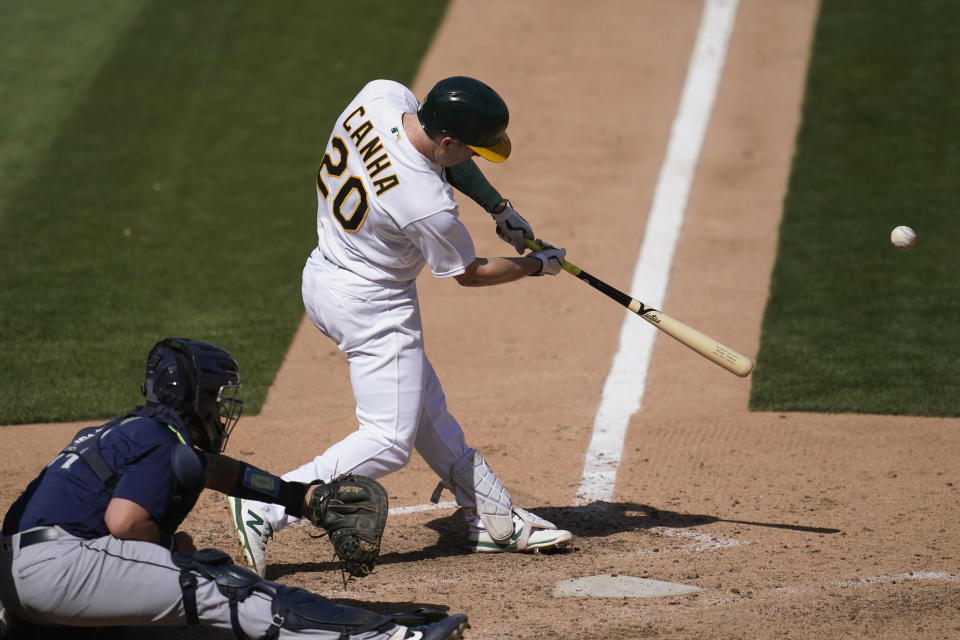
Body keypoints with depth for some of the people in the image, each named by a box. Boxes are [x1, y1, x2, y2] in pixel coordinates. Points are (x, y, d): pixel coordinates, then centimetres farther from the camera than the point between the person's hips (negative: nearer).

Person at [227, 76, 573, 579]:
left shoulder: (381, 95, -15)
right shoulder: (429, 207, -32)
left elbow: (444, 159, 8)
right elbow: (470, 273, -10)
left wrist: (497, 206, 4)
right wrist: (538, 265, 6)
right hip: (373, 308, -10)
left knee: (426, 409, 18)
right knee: (389, 443, -5)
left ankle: (495, 520, 29)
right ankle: (266, 508, -10)